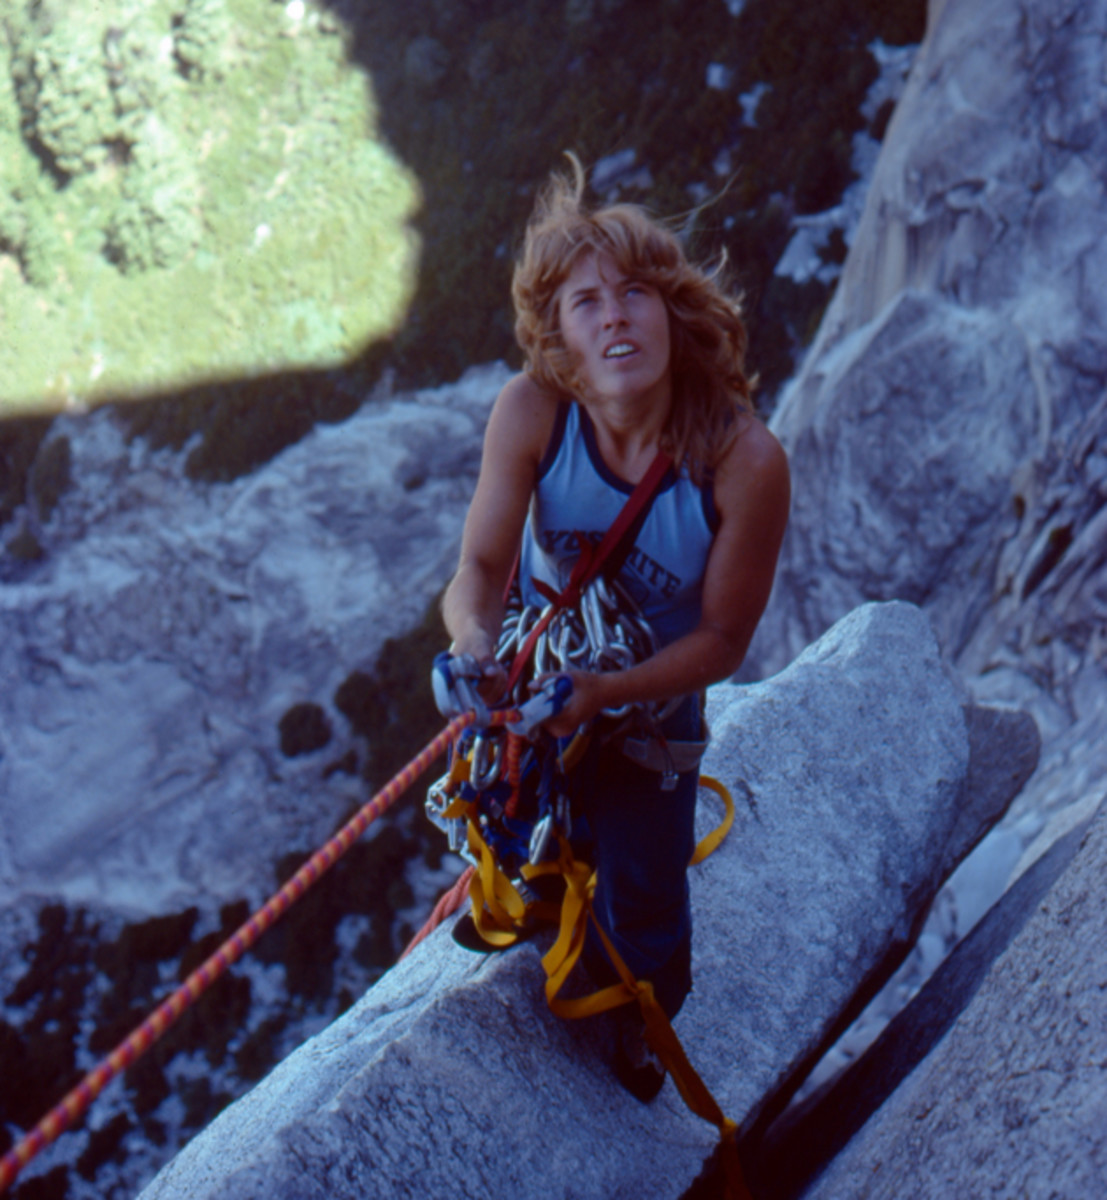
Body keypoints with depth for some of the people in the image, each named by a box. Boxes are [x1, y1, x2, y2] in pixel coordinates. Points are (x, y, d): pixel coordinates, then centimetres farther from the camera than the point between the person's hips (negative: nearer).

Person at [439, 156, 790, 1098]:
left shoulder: (745, 461, -34)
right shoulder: (531, 412, -29)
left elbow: (723, 640, -23)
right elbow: (481, 567, -21)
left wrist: (602, 694, -34)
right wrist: (475, 639, -43)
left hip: (651, 704, -2)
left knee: (643, 903, 14)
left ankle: (644, 1021, 51)